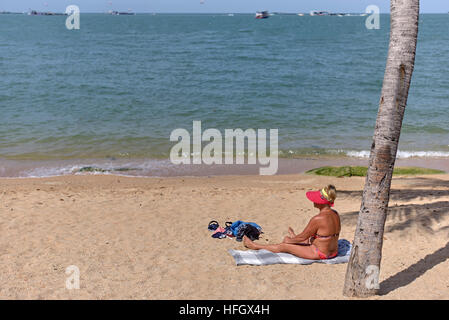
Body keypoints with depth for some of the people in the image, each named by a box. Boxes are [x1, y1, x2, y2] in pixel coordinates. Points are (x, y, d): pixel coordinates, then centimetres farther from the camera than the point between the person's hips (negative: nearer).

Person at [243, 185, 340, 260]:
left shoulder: (317, 219, -27)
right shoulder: (335, 214, -2)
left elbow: (303, 237, -15)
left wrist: (290, 240, 6)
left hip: (320, 254, -7)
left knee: (283, 246, 7)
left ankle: (255, 246, 26)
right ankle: (294, 237, 72)